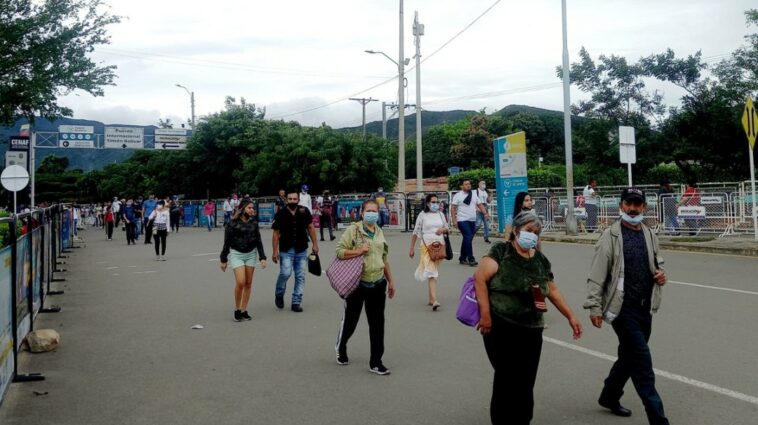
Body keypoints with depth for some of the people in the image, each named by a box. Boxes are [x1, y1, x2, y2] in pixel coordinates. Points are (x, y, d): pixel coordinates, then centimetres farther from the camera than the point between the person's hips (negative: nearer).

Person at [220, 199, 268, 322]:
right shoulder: (232, 223, -7)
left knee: (248, 283, 4)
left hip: (251, 254, 4)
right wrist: (223, 260, 0)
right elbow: (226, 243, -2)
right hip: (236, 254, -4)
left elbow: (259, 241, 9)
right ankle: (237, 310, 3)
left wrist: (262, 257, 1)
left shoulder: (254, 223, 5)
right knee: (240, 282, -14)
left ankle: (244, 311, 13)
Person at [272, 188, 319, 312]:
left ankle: (296, 302, 15)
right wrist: (275, 251, -4)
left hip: (302, 250, 3)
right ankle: (279, 295, 13)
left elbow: (310, 227, 8)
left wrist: (315, 244, 6)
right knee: (285, 273, -15)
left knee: (300, 276, 4)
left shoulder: (304, 211, -2)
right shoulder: (281, 214, -7)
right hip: (286, 250, -3)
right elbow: (276, 233, -3)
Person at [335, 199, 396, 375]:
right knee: (350, 319, 11)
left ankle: (376, 362, 13)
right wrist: (359, 251, -22)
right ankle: (340, 347, 40)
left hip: (378, 284, 4)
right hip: (357, 283, -4)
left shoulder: (379, 232, 10)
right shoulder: (353, 230, -7)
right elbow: (339, 251, -11)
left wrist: (390, 281, 20)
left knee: (377, 324, 4)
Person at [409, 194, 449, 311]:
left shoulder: (440, 214, 12)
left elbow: (447, 229, 19)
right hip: (427, 245, -4)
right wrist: (412, 248, 3)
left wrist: (443, 229, -6)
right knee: (431, 272, -15)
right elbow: (416, 232, 4)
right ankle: (434, 300, -22)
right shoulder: (422, 215, 1)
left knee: (434, 272, 10)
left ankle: (431, 298, 21)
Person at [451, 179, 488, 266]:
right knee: (468, 238, -15)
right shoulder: (458, 196, -4)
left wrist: (485, 214, -3)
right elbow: (453, 208, -7)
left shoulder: (474, 195, 14)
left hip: (472, 221, 6)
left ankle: (462, 258, 21)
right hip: (463, 221, -6)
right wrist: (454, 220, -14)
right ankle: (471, 259, -13)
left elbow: (480, 205, 14)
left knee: (467, 239, 11)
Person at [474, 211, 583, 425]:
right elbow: (480, 278, -14)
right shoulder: (501, 251, -6)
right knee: (507, 380, -3)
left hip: (531, 331, 6)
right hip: (501, 327, -5)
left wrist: (571, 317, 14)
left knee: (526, 382, 9)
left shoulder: (541, 260, 13)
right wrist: (485, 313, -18)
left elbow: (553, 291, 19)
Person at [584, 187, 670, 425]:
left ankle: (609, 397, 38)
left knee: (629, 356, 18)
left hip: (645, 307, 7)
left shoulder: (650, 235, 9)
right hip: (622, 307, -7)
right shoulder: (611, 236, -10)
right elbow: (597, 274, -12)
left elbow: (656, 264, 25)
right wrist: (594, 306, -17)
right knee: (642, 360, -7)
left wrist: (660, 275, 1)